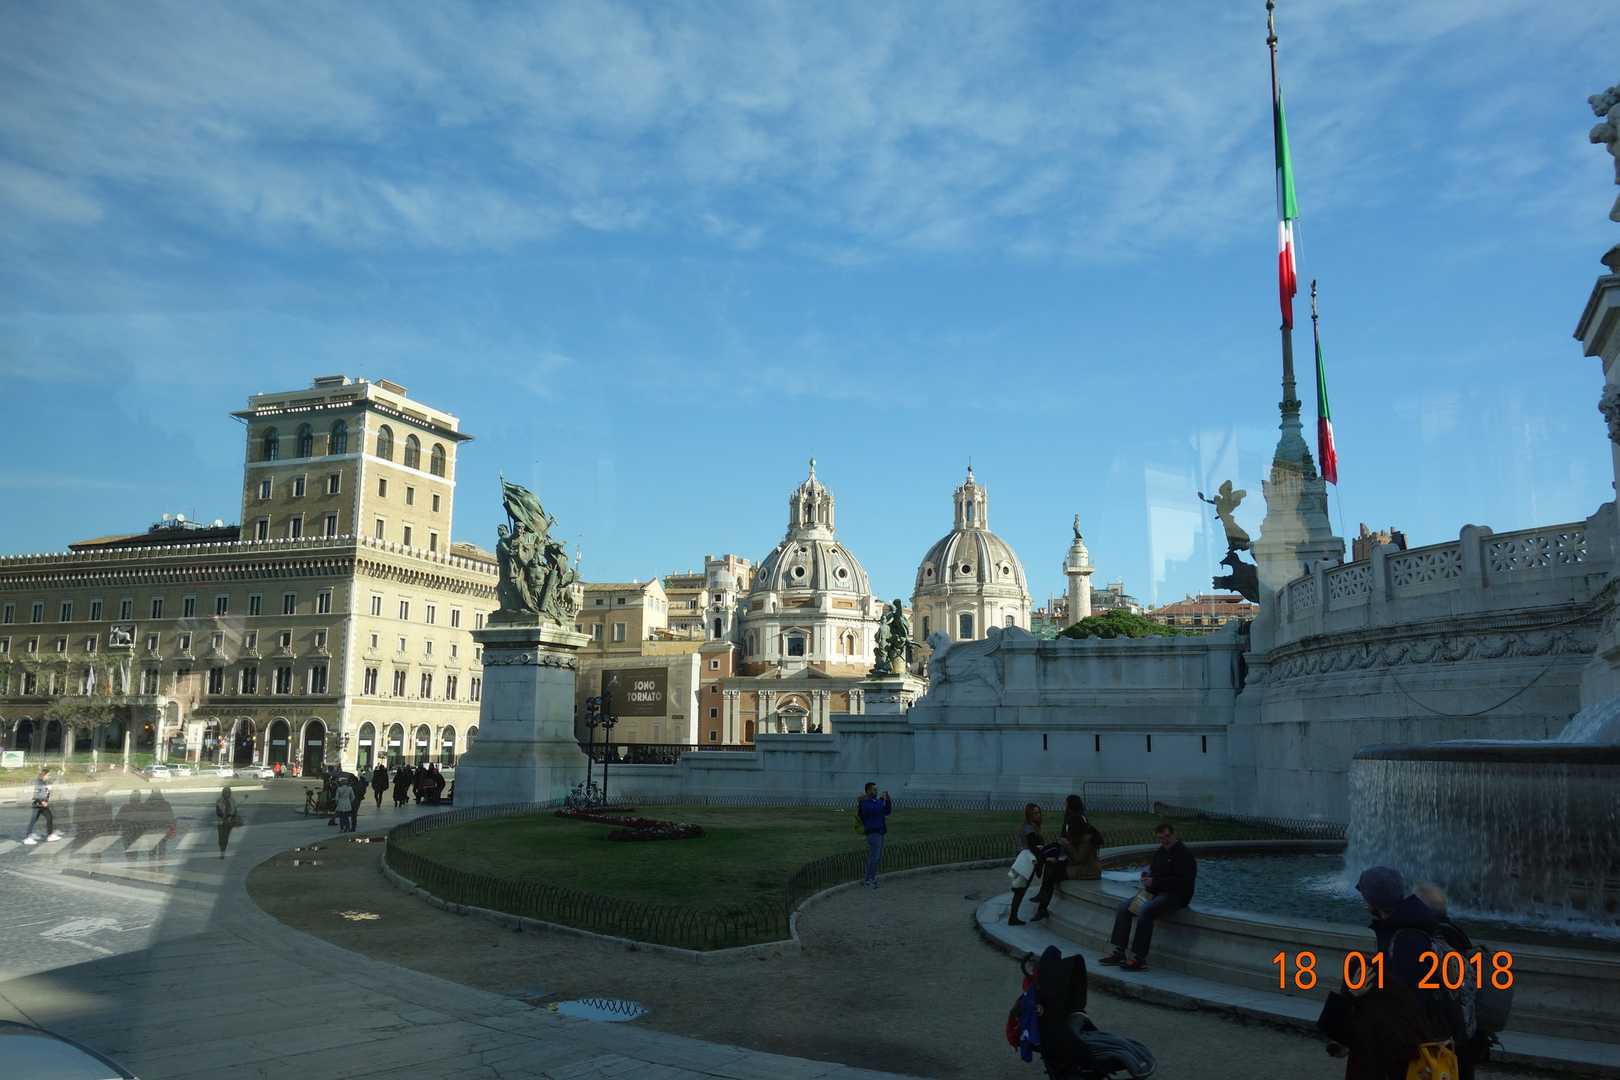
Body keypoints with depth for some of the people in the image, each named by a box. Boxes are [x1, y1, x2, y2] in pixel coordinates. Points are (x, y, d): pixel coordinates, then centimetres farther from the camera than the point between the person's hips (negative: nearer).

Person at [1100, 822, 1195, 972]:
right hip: (1157, 892, 9)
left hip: (1177, 896, -9)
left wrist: (1155, 882, -21)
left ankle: (1139, 959, -28)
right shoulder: (1160, 852, 16)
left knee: (1145, 910, -32)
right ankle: (1119, 952, -5)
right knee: (1124, 907, -4)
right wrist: (1148, 878, 3)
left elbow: (1181, 882, -20)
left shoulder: (1184, 854, -11)